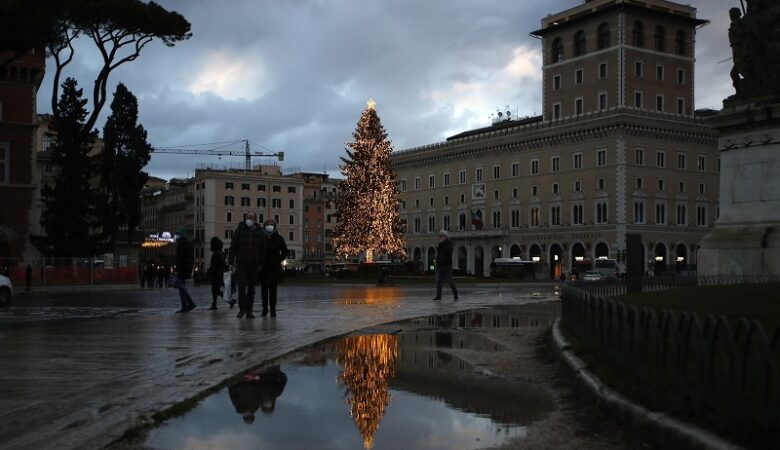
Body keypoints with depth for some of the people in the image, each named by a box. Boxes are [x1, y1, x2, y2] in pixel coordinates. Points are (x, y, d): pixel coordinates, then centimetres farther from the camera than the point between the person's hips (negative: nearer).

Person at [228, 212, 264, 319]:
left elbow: (262, 249, 8)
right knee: (242, 286, -10)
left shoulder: (259, 232, 7)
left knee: (251, 288, 5)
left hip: (254, 264, 2)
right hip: (241, 263, -2)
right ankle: (242, 309, 1)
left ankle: (249, 311, 11)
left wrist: (261, 263, 1)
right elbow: (233, 247, 3)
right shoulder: (239, 230, 3)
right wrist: (231, 262, -3)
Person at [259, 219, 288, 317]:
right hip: (263, 267, 1)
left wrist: (279, 260, -2)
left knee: (273, 289, -3)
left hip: (275, 267, -1)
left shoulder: (278, 238, 3)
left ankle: (272, 309, 2)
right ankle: (265, 308, 13)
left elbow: (285, 252, 10)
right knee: (264, 288, 4)